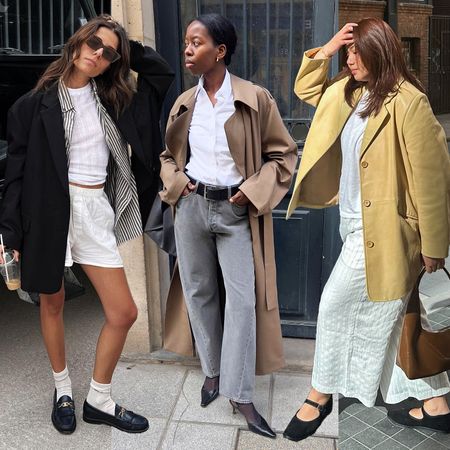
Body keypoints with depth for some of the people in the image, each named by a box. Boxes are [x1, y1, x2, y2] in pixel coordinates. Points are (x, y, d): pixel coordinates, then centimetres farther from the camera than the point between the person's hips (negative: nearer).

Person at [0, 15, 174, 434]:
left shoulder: (111, 98, 9)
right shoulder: (38, 102, -2)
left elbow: (161, 72, 19)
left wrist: (126, 50, 8)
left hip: (96, 211, 3)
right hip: (51, 208, -3)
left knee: (124, 312, 0)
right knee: (52, 303, 12)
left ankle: (99, 399, 21)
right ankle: (63, 389, 35)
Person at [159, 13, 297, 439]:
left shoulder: (256, 99, -6)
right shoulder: (185, 102, 7)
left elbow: (283, 153, -1)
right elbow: (168, 155, 19)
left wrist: (253, 192, -13)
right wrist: (175, 182, -1)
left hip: (235, 211, -4)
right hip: (191, 207, 4)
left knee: (242, 299, -3)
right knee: (198, 291, 11)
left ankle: (240, 395, 8)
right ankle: (212, 370, 31)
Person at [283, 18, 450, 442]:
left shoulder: (407, 103, -19)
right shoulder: (352, 92, 7)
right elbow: (306, 89, 22)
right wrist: (324, 51, 4)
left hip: (383, 230, -9)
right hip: (358, 224, 9)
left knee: (334, 306, 1)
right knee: (393, 314, 16)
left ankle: (319, 397, 23)